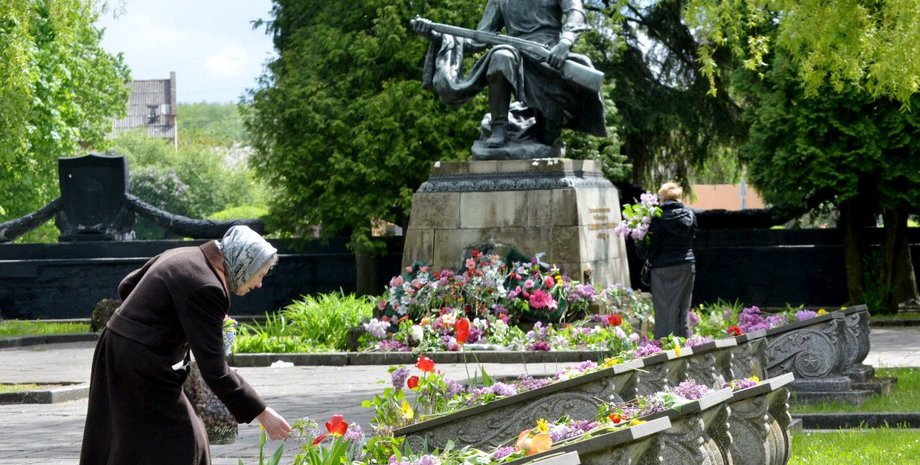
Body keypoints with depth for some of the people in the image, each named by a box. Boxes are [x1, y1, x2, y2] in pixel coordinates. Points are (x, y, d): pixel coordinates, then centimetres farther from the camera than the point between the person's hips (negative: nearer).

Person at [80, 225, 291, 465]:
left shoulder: (183, 256, 7)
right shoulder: (205, 288, -21)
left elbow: (126, 286, 20)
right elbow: (213, 369, -23)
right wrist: (261, 413, -19)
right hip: (143, 367, -10)